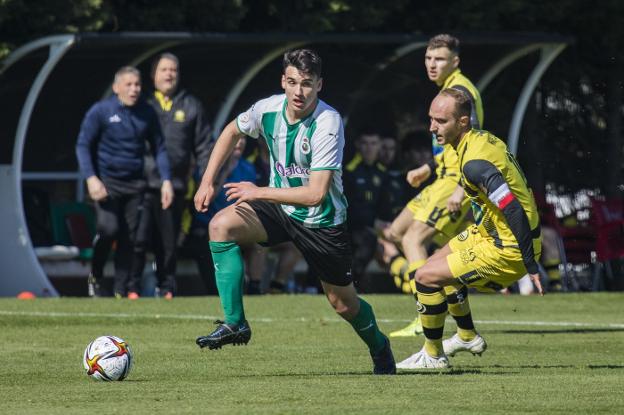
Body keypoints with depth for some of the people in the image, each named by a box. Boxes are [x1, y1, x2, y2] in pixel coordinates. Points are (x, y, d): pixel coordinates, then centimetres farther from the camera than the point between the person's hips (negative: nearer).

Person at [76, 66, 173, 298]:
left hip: (135, 183, 4)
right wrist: (91, 178, -15)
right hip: (106, 181, -4)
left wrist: (166, 180, 5)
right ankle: (95, 277, 5)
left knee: (129, 237, 0)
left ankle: (120, 290, 8)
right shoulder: (100, 111, -4)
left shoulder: (147, 113, 7)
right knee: (108, 228, -19)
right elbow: (83, 145, -3)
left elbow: (158, 148, 15)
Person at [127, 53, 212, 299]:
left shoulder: (191, 106, 12)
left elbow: (203, 146, 12)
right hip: (143, 184, -2)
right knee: (138, 239, -8)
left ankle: (167, 289, 14)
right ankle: (131, 288, -2)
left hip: (175, 186, 2)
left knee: (168, 243, 7)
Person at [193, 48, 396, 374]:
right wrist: (207, 182, 5)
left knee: (344, 304, 7)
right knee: (221, 225, -22)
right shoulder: (268, 109, -12)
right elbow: (232, 131, 12)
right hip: (279, 209, 4)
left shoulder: (328, 124, -27)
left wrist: (259, 192, -26)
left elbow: (316, 193, -30)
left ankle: (380, 350, 41)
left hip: (321, 221, -4)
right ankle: (234, 323, -20)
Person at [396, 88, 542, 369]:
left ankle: (433, 356, 8)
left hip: (507, 250, -10)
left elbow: (515, 211, -31)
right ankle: (468, 337, 40)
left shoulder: (475, 162, -28)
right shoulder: (482, 138, 2)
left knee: (426, 277, -9)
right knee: (439, 264, 27)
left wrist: (531, 266, -29)